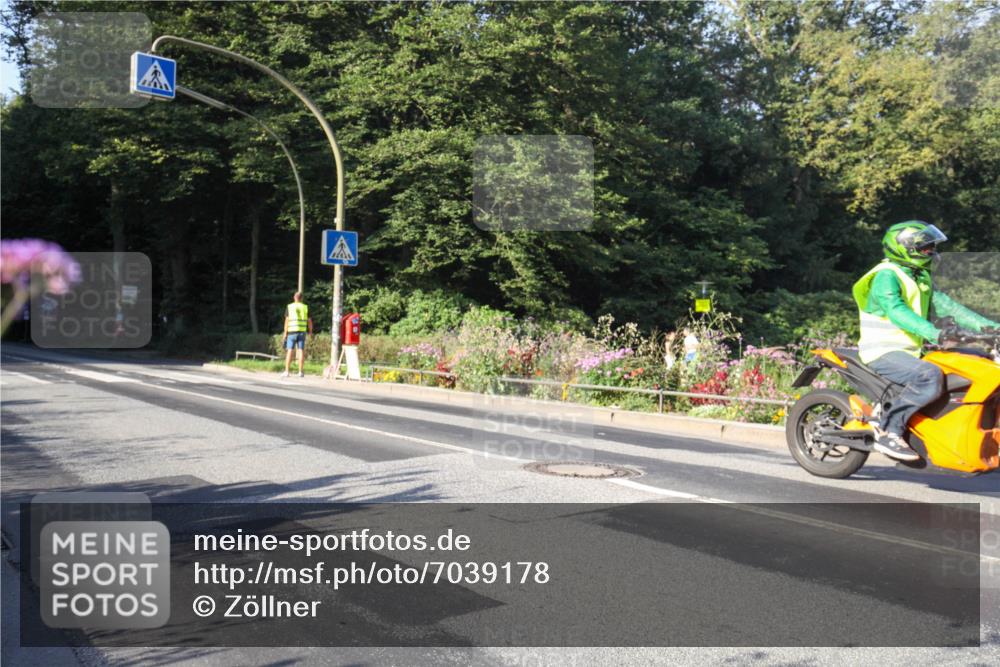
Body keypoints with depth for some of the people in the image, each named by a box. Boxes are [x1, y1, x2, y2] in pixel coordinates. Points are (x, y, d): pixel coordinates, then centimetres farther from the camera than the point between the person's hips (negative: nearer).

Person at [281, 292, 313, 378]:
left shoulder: (289, 307, 0)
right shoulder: (305, 307, 6)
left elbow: (287, 320, -4)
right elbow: (309, 321, 7)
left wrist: (285, 333, -2)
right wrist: (310, 332, 18)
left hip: (292, 331, -1)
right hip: (302, 332, 1)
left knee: (289, 351, 1)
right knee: (301, 351, 1)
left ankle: (286, 371, -1)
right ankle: (300, 372, -1)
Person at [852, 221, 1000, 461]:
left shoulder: (922, 278, 18)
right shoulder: (886, 275, -13)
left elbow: (943, 304, 13)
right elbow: (896, 311, -29)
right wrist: (935, 334, -42)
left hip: (912, 351, 10)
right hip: (884, 353, -10)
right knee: (931, 376, -33)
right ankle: (887, 431, -26)